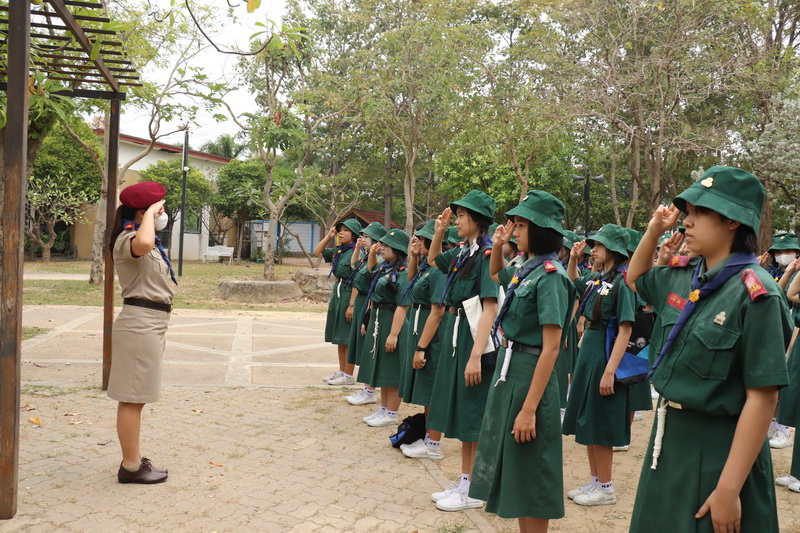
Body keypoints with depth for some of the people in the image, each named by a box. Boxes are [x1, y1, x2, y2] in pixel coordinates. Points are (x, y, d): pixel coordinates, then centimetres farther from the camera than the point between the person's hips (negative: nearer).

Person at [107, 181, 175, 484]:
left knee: (136, 398, 15)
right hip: (139, 325, -10)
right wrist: (150, 213, -23)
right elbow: (143, 243, -41)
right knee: (132, 398, -3)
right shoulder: (128, 239, -13)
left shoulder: (147, 243, 20)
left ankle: (134, 461, 24)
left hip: (149, 325, 10)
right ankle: (131, 467, 5)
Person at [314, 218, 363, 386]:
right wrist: (328, 237, 9)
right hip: (337, 293, 8)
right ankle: (341, 371, 24)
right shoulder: (337, 251, 10)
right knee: (339, 337, 14)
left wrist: (352, 305, -22)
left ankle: (348, 376, 7)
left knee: (348, 337, -1)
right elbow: (317, 252, 22)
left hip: (349, 295, -8)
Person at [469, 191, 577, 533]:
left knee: (529, 476, 4)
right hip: (508, 370, 9)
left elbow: (551, 348, -20)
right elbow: (495, 275, 33)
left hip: (530, 376, -9)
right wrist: (497, 247, 12)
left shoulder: (550, 276, -17)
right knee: (512, 470, 18)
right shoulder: (525, 269, 8)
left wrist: (529, 409, -22)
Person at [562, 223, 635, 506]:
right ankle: (594, 480, 28)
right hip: (588, 348, 8)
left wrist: (610, 371, -24)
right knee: (587, 421, 15)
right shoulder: (596, 278, 7)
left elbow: (625, 330, -20)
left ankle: (605, 488, 16)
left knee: (599, 425, 2)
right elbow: (573, 281, 30)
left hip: (606, 354, -8)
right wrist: (573, 258, 10)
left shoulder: (622, 282, -16)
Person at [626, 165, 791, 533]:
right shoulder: (684, 280, 3)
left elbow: (763, 397, -20)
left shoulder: (755, 293, -18)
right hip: (669, 437, 7)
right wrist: (654, 230, 7)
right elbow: (635, 279, 25)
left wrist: (729, 490, -22)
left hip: (718, 450, -7)